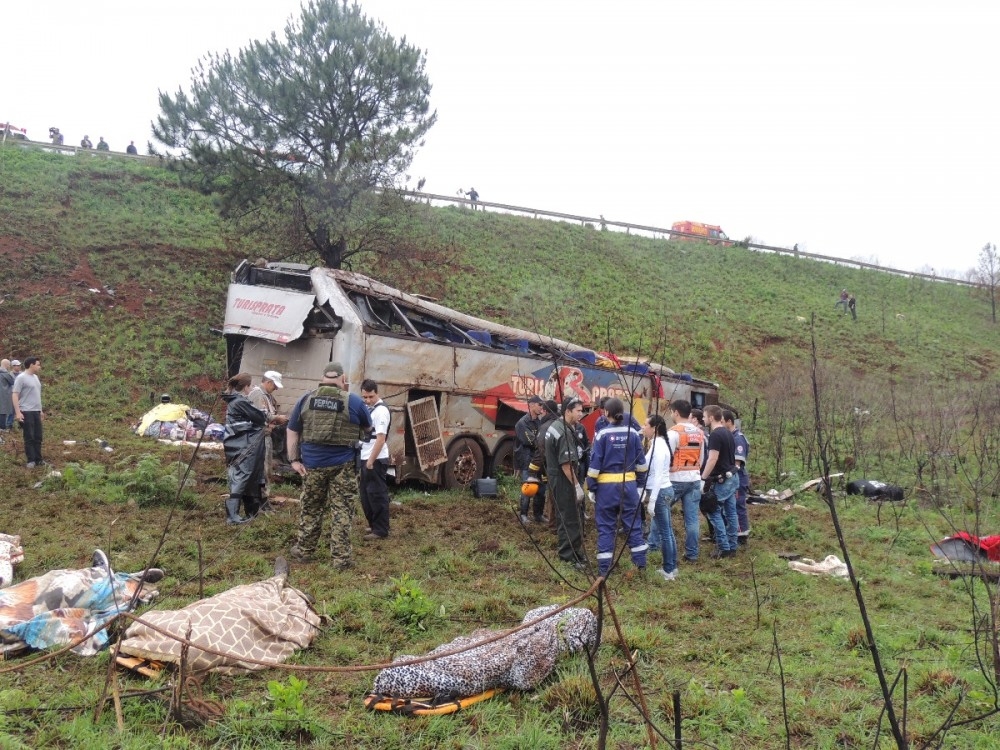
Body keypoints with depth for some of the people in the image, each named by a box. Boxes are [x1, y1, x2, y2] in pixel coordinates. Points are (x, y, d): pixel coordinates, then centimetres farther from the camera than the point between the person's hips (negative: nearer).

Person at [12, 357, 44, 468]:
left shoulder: (35, 377, 15)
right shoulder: (21, 378, -10)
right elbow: (14, 395, -14)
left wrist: (40, 410, 22)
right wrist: (18, 412, -21)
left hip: (36, 411, 8)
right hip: (26, 412, -8)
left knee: (38, 437, 9)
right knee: (29, 437, -2)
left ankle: (38, 459, 17)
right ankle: (31, 461, 5)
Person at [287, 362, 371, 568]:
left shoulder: (305, 399, 2)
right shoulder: (353, 401, -4)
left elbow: (292, 431, 4)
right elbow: (367, 428, 12)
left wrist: (294, 459, 5)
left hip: (312, 464, 2)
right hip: (342, 465, -2)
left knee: (310, 509, 17)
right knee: (341, 511, 5)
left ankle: (303, 551, 28)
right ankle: (341, 557, 7)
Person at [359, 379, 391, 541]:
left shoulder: (381, 411, -16)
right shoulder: (367, 408, 12)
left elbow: (380, 438, -21)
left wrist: (371, 461, -21)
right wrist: (366, 460, 12)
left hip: (376, 460, -9)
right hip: (365, 458, 9)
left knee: (377, 494, -4)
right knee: (366, 494, 15)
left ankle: (381, 530, 1)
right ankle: (374, 525, 25)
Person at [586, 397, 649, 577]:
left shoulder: (602, 434, -9)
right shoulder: (633, 434, 2)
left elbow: (595, 463, -9)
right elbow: (641, 462, 6)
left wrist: (591, 487, -2)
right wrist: (640, 484, 15)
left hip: (607, 486, -3)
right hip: (629, 485, 3)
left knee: (605, 527, 4)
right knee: (633, 523, 13)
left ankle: (604, 568, 6)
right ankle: (640, 562, 16)